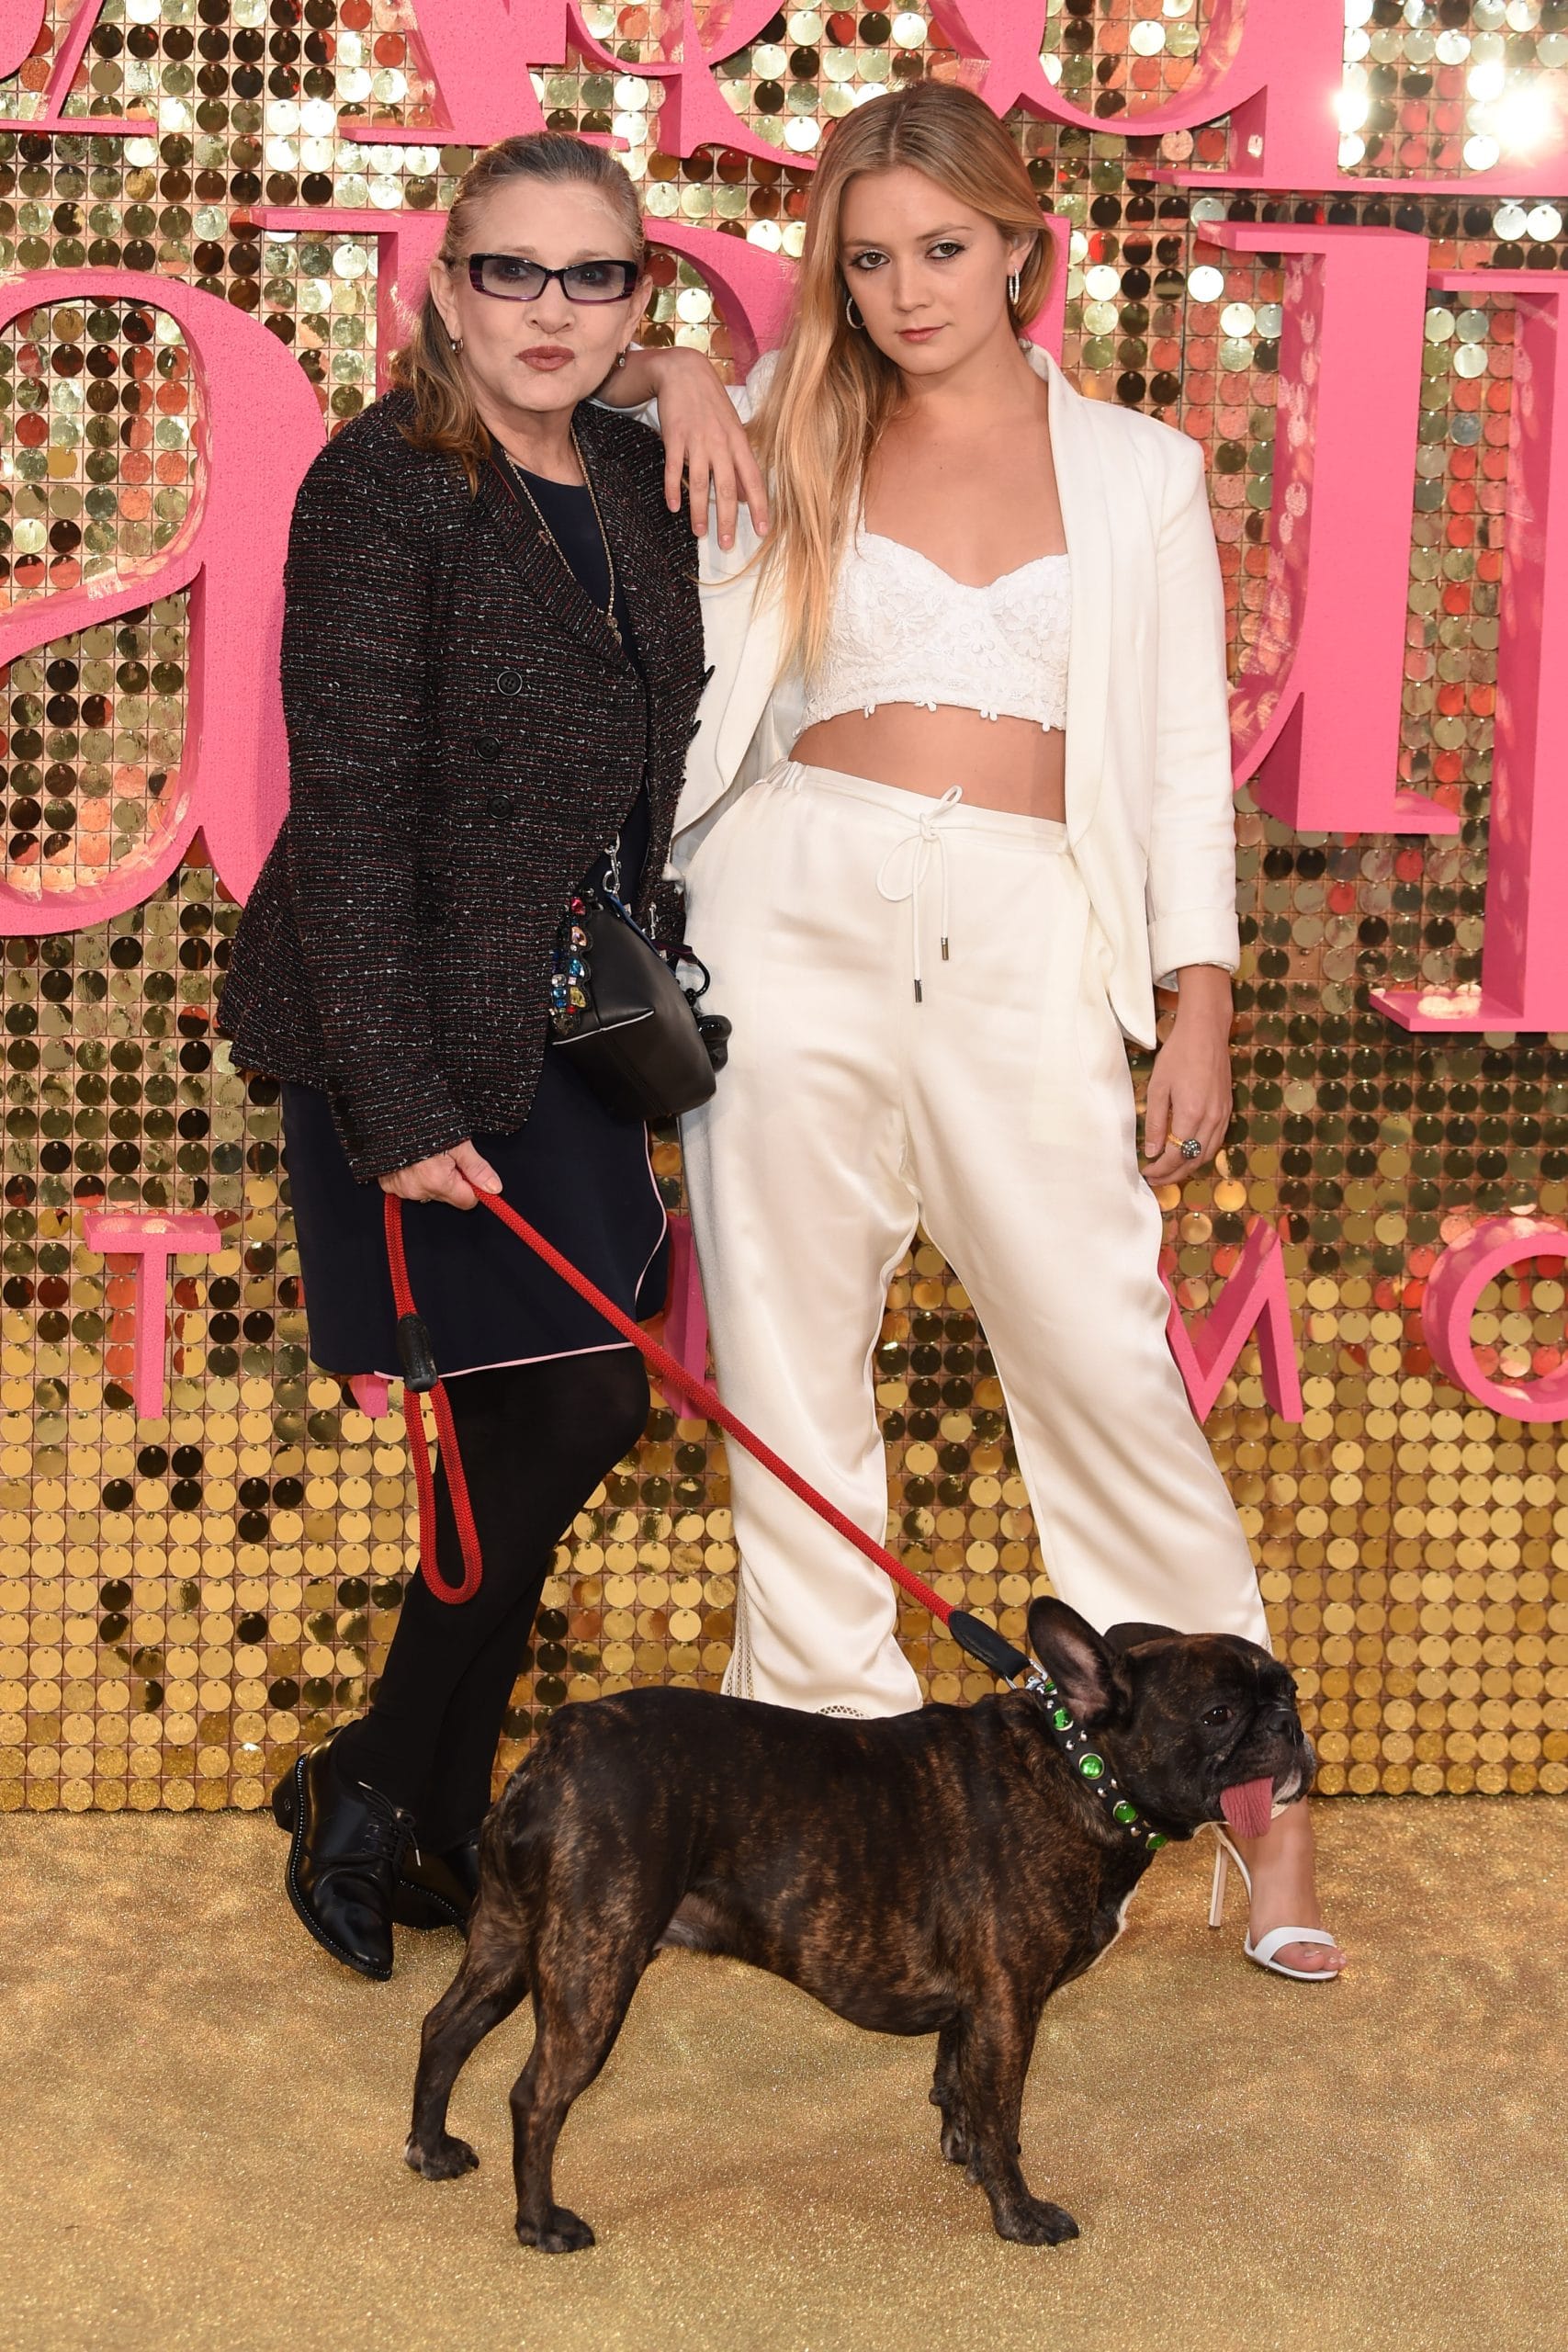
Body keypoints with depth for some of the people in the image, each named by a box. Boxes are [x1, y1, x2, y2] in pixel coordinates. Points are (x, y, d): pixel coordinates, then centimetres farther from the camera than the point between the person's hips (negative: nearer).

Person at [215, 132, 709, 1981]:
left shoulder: (636, 487, 10)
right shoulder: (385, 487, -12)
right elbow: (351, 811, -16)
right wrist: (400, 1099, -20)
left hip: (573, 1028, 7)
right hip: (429, 1031, -7)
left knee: (527, 1432, 9)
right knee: (579, 1402, -8)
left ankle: (435, 1820, 23)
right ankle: (377, 1791, 10)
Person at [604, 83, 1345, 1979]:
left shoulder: (1138, 473, 12)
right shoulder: (793, 441, 13)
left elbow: (1184, 756, 10)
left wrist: (1200, 1007, 3)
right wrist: (680, 376, 3)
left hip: (1026, 937, -1)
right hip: (802, 901, 2)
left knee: (1107, 1365, -4)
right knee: (788, 1369, 2)